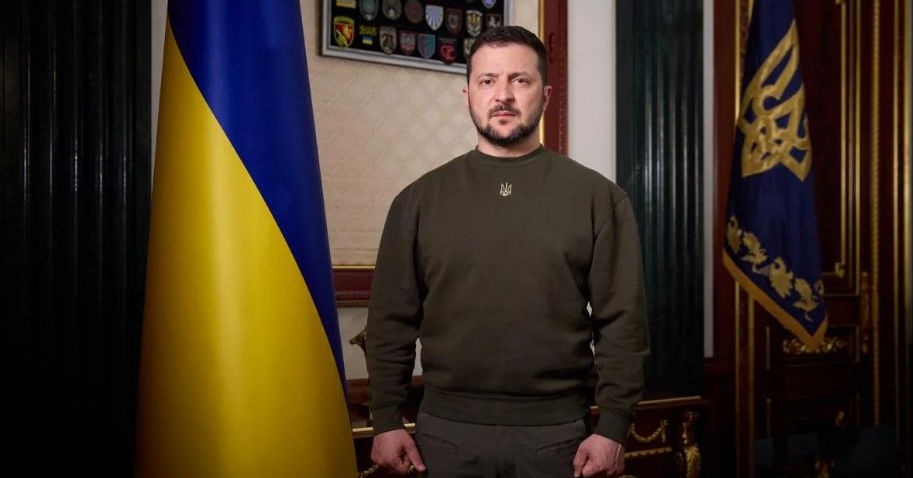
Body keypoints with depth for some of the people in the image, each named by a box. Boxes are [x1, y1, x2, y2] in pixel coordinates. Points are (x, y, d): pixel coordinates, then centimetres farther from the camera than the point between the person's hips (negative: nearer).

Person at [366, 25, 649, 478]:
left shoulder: (598, 197, 0)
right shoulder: (419, 199, 4)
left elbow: (622, 322, -2)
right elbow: (392, 320, 5)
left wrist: (612, 427, -7)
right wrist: (387, 421, 0)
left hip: (557, 431, -1)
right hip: (447, 429, 1)